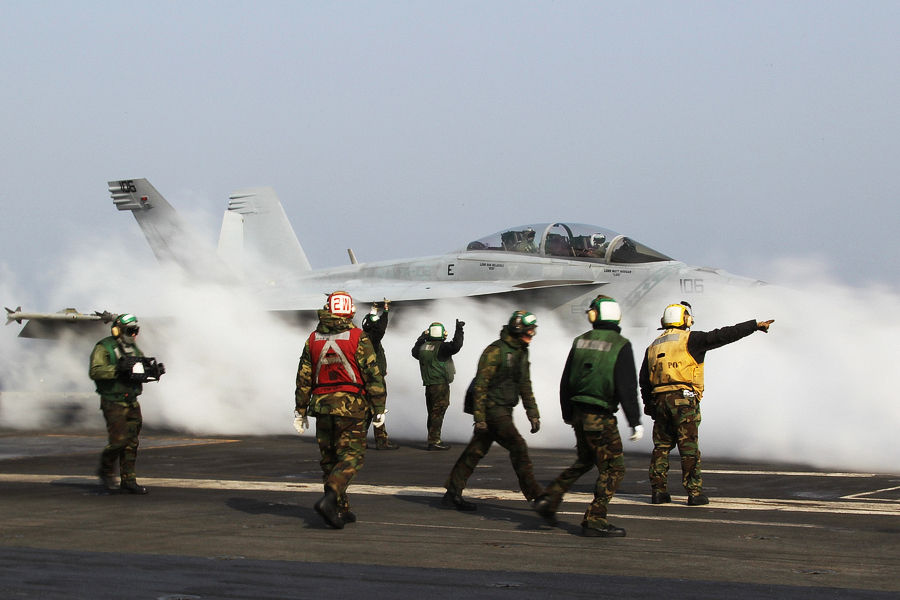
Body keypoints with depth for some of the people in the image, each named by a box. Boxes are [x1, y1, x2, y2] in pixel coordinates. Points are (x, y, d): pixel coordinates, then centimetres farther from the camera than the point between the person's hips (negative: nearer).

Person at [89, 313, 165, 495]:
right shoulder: (104, 348, -7)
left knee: (132, 442, 4)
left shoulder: (134, 349, 16)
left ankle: (128, 481, 9)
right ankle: (106, 471, 10)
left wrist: (155, 371, 0)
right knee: (118, 440, -13)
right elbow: (95, 371, -19)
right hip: (113, 403, -7)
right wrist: (118, 369, -28)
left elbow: (141, 373, 22)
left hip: (132, 403, 7)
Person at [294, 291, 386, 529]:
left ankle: (341, 509, 15)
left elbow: (304, 378, 9)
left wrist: (300, 411, 15)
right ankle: (329, 499, -21)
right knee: (351, 456, -2)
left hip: (322, 404, 4)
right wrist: (379, 409, -3)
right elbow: (373, 376, -8)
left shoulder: (313, 339, 5)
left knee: (330, 458, 13)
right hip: (352, 406, -4)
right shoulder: (358, 338, -7)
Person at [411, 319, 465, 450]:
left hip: (428, 385, 7)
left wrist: (420, 339, 39)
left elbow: (415, 352, 29)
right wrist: (459, 330, -17)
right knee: (437, 413, -6)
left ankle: (433, 440, 21)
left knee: (432, 413, 15)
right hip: (440, 385, -7)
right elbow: (455, 346, -26)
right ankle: (434, 441, -8)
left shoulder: (422, 347, 8)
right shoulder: (441, 347, -14)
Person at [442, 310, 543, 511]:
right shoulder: (495, 351, -15)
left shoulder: (521, 353, 14)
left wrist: (534, 415, 15)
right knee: (518, 447, -11)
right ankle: (535, 495, -7)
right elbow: (480, 385, -17)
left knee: (476, 451, 9)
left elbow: (525, 386, 21)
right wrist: (479, 417, -20)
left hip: (503, 411, 9)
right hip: (492, 409, -9)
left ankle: (452, 494, 11)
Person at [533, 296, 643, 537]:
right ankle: (594, 521, -1)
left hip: (579, 414, 6)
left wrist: (568, 415, 23)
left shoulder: (580, 341, 5)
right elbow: (627, 388, -15)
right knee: (613, 467, 3)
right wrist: (635, 422, -11)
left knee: (584, 461, 24)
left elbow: (565, 383, 11)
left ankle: (549, 499, 17)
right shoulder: (620, 345, -11)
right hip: (602, 417, -6)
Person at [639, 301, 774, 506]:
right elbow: (723, 336, -5)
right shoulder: (690, 340, -1)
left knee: (661, 446, 11)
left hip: (659, 400, 5)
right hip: (683, 399, -5)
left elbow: (643, 380, 19)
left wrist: (649, 405, 29)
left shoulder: (653, 346, 17)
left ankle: (658, 491, 8)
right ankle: (694, 493, -5)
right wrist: (755, 325, -2)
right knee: (689, 448, -4)